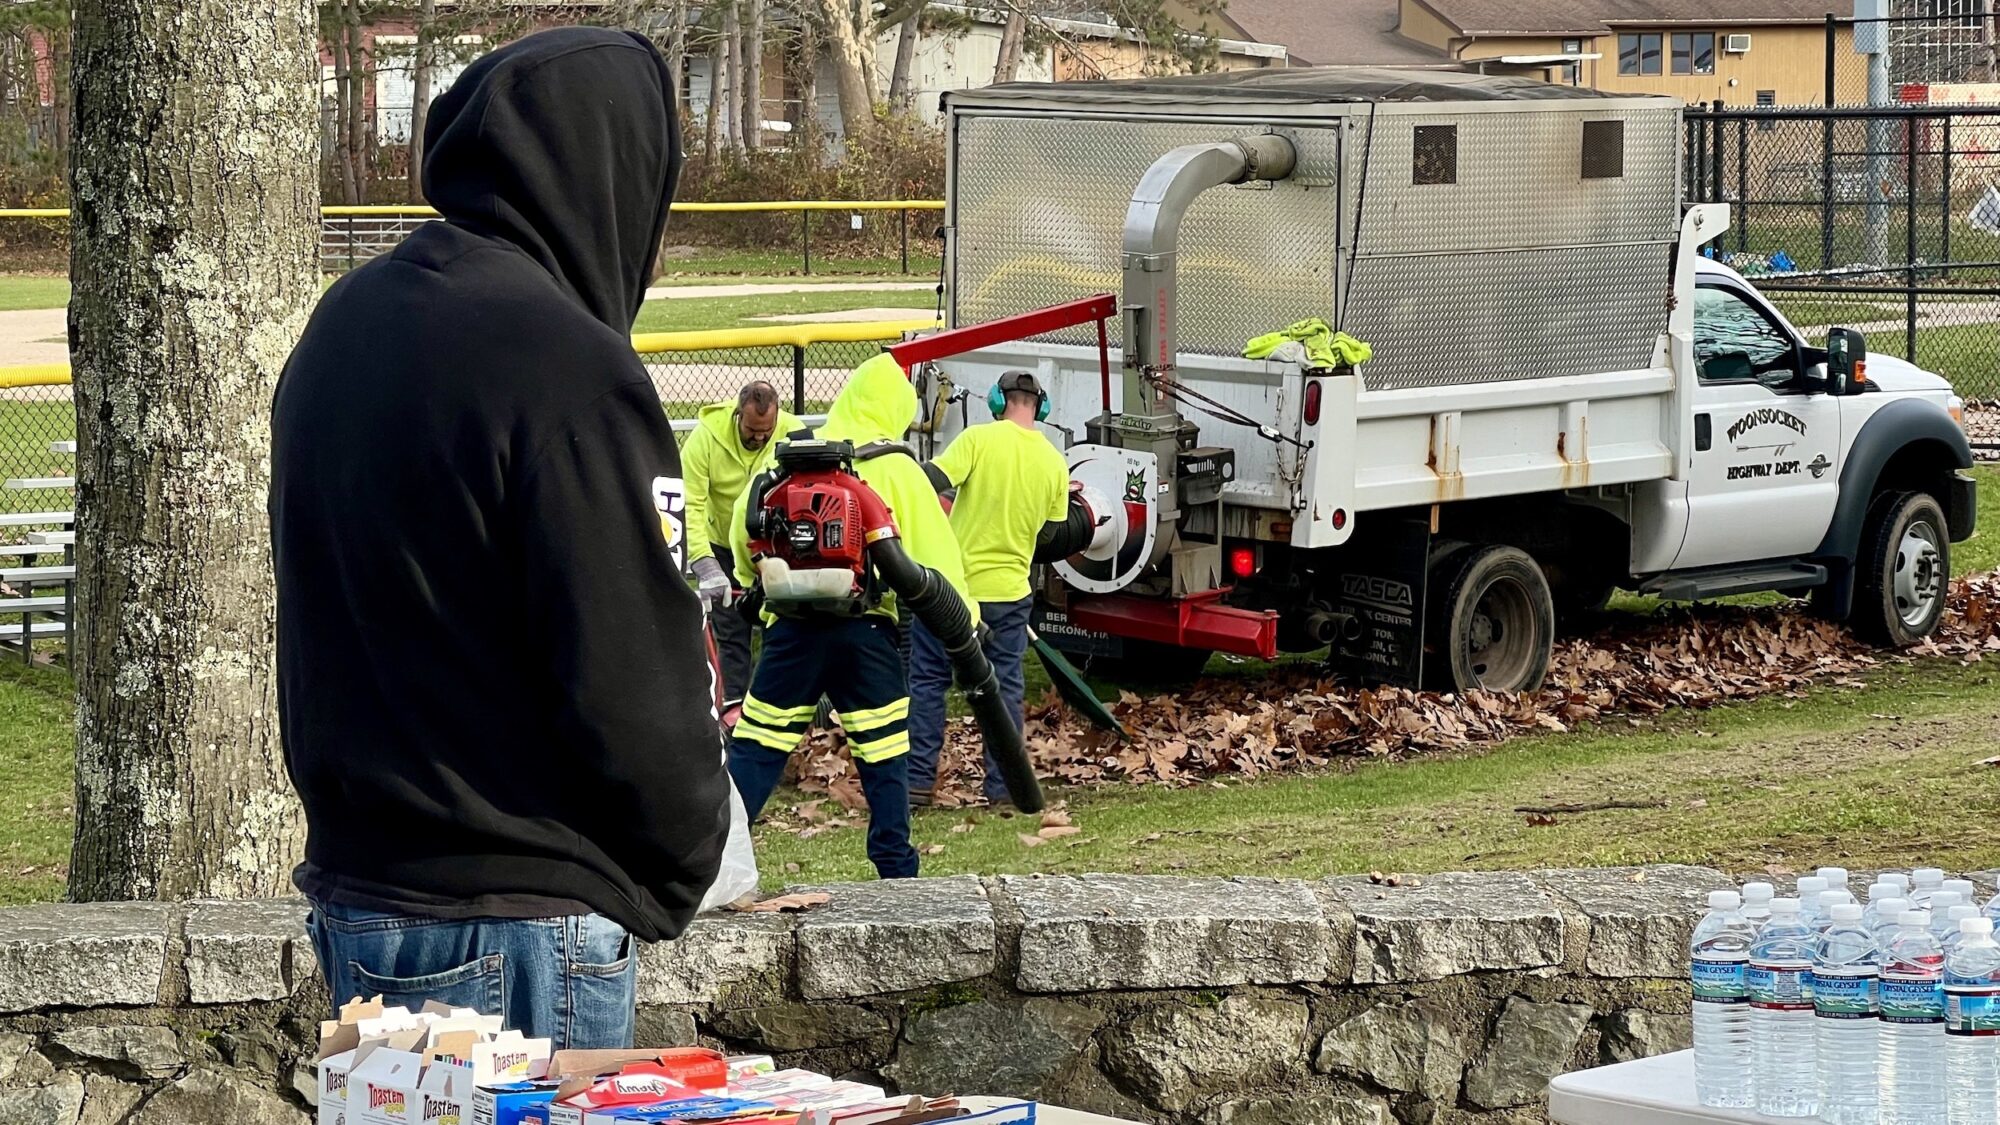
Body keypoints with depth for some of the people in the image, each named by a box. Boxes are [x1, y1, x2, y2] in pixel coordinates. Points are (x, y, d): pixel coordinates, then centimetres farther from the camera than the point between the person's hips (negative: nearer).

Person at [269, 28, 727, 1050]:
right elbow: (629, 680, -18)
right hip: (514, 923, -9)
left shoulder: (341, 325, 9)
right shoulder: (568, 366, -19)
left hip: (351, 886, 9)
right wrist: (684, 862, -2)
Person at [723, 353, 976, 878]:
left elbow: (745, 527, 12)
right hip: (866, 628, -1)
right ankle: (897, 870, 11)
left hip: (792, 625, 1)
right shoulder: (897, 470, -1)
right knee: (883, 755, 8)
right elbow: (934, 554, -4)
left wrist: (750, 580, 31)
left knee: (755, 746, 7)